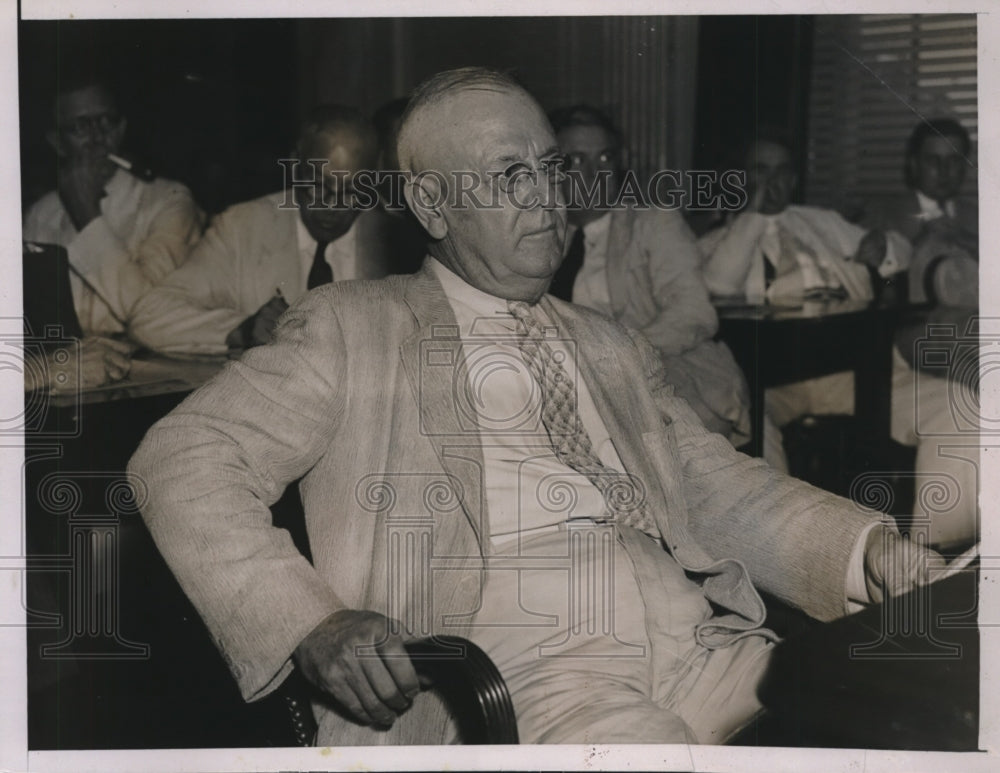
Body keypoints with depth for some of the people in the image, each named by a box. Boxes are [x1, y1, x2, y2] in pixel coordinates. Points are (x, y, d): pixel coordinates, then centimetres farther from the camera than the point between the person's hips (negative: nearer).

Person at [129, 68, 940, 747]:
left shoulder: (613, 349, 27)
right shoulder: (352, 328, 10)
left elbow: (726, 492, 22)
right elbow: (183, 459, 1)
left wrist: (873, 553, 2)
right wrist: (309, 620, -14)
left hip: (710, 652, 6)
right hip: (517, 677, -5)